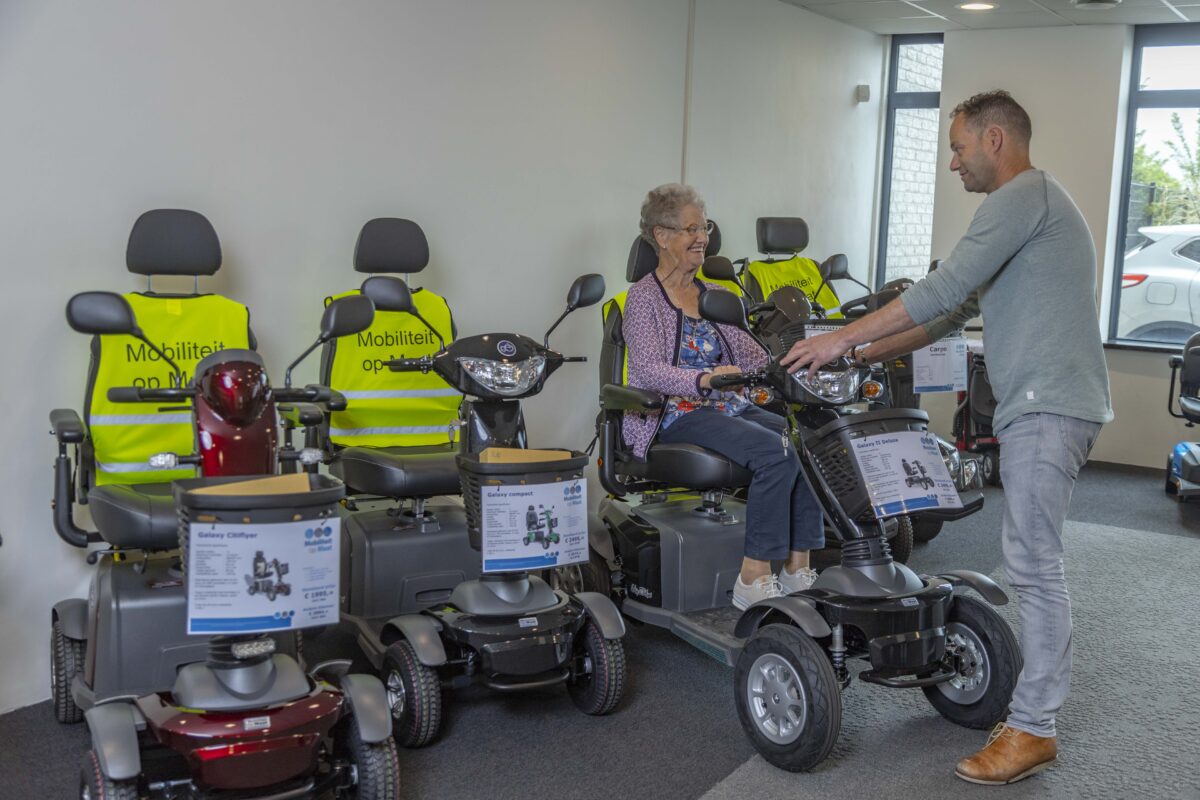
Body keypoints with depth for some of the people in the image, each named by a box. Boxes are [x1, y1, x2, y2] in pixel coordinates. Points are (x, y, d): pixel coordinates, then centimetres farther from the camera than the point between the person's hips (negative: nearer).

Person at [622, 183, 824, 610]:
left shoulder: (712, 295, 20)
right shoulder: (644, 296, -1)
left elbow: (752, 355, 16)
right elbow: (647, 370, -16)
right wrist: (702, 379, -34)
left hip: (729, 407, 7)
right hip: (676, 415, -7)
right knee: (776, 453, -30)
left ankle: (797, 568, -16)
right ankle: (753, 579, -25)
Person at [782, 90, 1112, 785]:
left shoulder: (1024, 194, -9)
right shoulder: (1028, 206, 24)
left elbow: (943, 291, -17)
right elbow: (957, 308, 24)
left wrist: (842, 339, -12)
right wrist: (865, 355, 20)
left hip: (1048, 407, -10)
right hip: (1047, 407, 10)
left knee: (1035, 564, -7)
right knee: (1038, 563, 11)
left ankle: (1032, 732, -1)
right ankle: (1039, 708, 18)